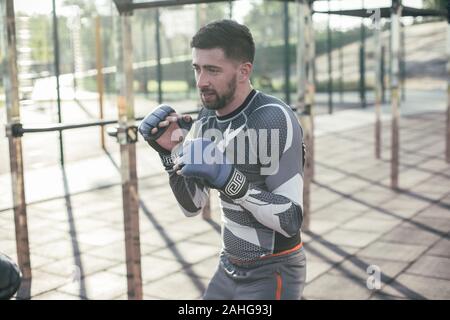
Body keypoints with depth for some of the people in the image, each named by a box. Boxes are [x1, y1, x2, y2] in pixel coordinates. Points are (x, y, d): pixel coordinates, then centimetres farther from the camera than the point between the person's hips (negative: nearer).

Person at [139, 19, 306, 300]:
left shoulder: (274, 118, -21)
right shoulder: (207, 119, 0)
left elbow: (291, 220, -23)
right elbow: (192, 207, 4)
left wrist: (229, 179, -33)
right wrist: (169, 152, -10)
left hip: (272, 274, -6)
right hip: (229, 269, 7)